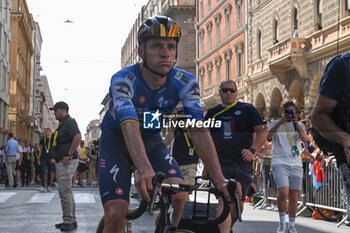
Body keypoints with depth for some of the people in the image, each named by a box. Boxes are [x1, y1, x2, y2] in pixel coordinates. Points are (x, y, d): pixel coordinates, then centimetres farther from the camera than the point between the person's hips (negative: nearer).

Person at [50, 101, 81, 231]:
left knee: (64, 191, -12)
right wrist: (57, 158, 18)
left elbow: (78, 137, -27)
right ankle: (72, 220, 19)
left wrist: (69, 155, -24)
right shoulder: (62, 124, 20)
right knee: (67, 191, 13)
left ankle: (68, 221, -10)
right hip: (61, 163, 11)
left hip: (66, 162, -11)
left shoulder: (69, 122, -12)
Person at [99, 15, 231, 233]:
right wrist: (146, 171, -62)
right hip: (116, 140, -3)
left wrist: (220, 179, -40)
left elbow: (199, 130, -27)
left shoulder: (185, 83, -19)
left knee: (178, 195, -23)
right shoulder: (123, 80, -29)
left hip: (152, 140, 3)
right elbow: (130, 127, -44)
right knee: (115, 214, -19)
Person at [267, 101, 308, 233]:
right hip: (280, 163, -3)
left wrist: (296, 123, -14)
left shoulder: (300, 125, 14)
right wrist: (280, 122, -17)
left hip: (296, 165, 3)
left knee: (294, 196, 4)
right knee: (283, 192, -19)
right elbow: (268, 137, -11)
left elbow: (305, 139, -5)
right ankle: (282, 222, -2)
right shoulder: (276, 124, 7)